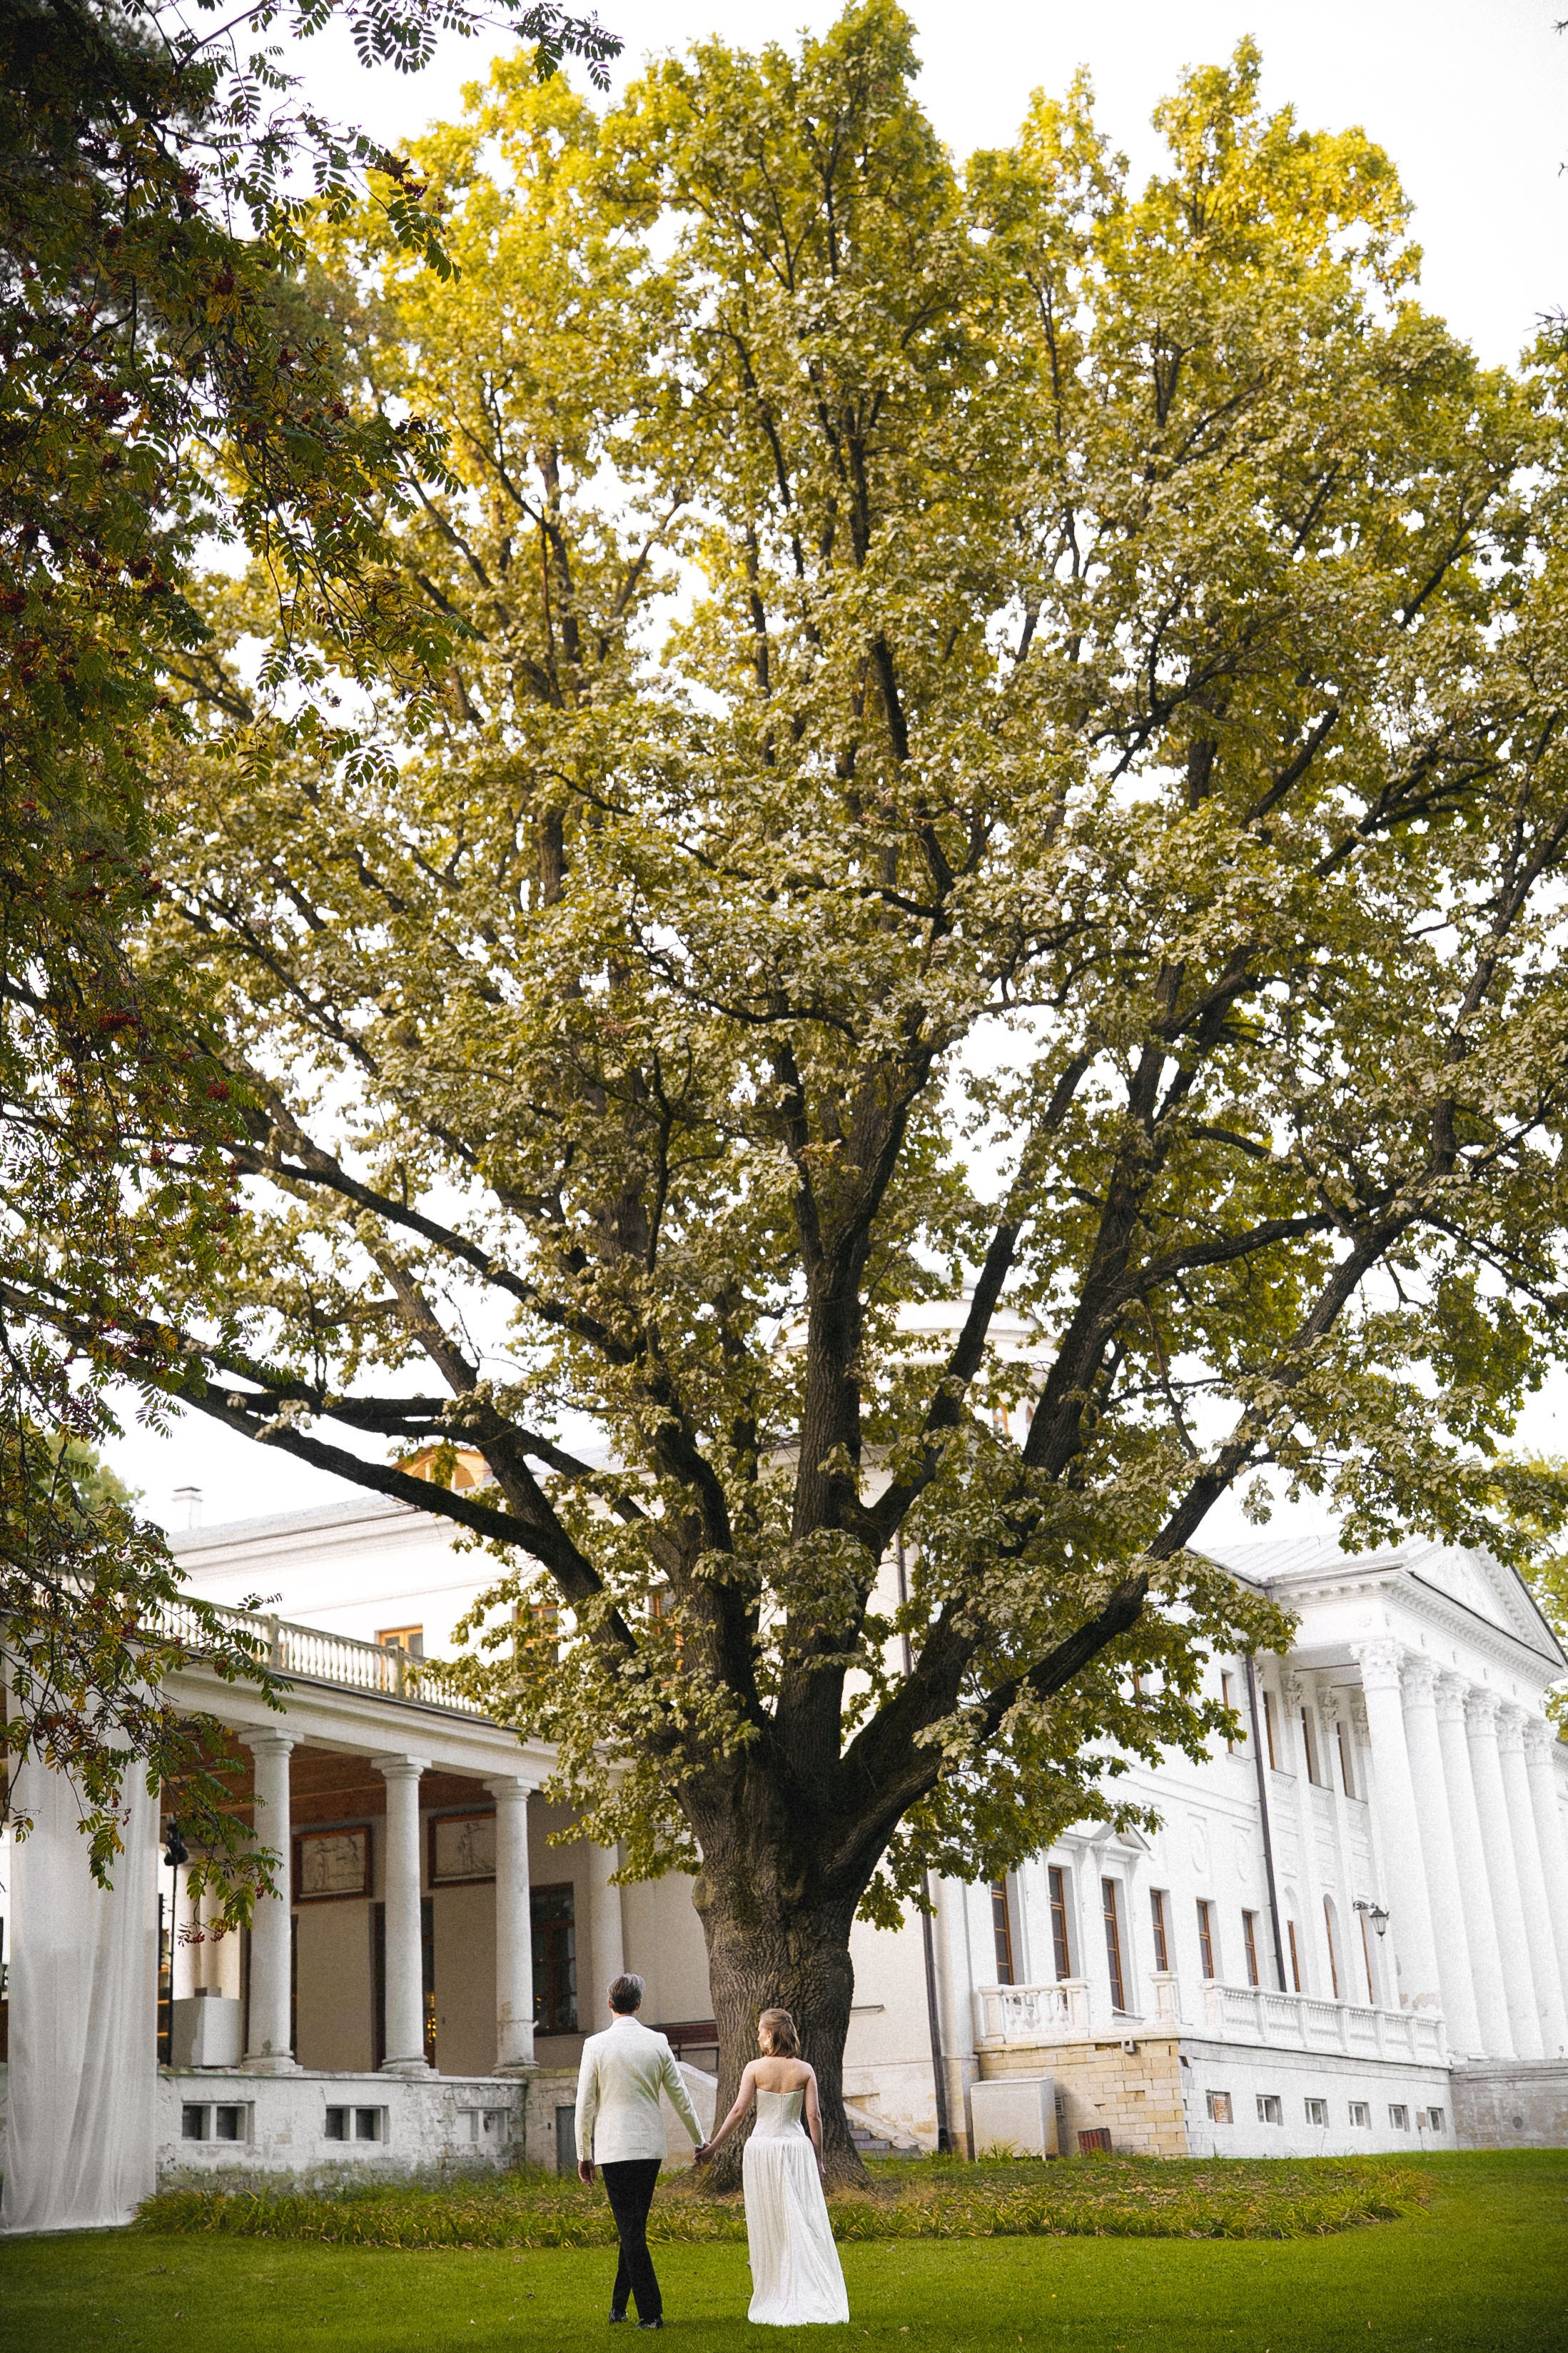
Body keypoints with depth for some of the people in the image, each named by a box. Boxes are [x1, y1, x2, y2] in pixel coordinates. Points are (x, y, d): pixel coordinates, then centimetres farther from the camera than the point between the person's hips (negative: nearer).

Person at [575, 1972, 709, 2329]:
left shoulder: (596, 2045, -7)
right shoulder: (657, 2043, 1)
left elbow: (585, 2104, -4)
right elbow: (681, 2097, 9)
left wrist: (584, 2154, 5)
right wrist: (699, 2140, 21)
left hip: (614, 2148, -4)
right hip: (651, 2146, 4)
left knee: (631, 2229, -2)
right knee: (634, 2226, 15)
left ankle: (651, 2312, -6)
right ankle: (619, 2306, 24)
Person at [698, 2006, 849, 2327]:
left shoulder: (756, 2068, -6)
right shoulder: (805, 2070, -1)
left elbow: (738, 2111, -7)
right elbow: (814, 2116, -2)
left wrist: (713, 2147, 1)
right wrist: (818, 2158, 7)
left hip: (762, 2147, -1)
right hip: (797, 2147, 1)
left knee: (769, 2228, 6)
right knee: (805, 2222, 5)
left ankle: (776, 2303, 10)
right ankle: (814, 2299, 2)